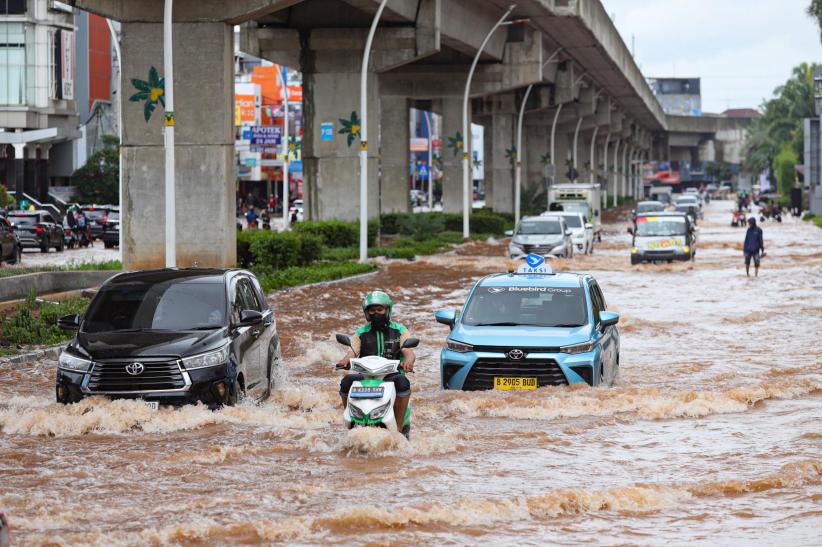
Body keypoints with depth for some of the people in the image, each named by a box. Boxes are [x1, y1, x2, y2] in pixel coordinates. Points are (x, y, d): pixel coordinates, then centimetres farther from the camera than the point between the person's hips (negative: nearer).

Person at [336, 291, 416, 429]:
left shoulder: (399, 330, 12)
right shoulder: (361, 333, 16)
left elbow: (410, 353, -1)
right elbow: (352, 352, 2)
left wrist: (408, 361, -28)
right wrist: (345, 360, -24)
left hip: (391, 375, -1)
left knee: (402, 382, -36)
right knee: (347, 382, -28)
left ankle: (398, 426, -28)